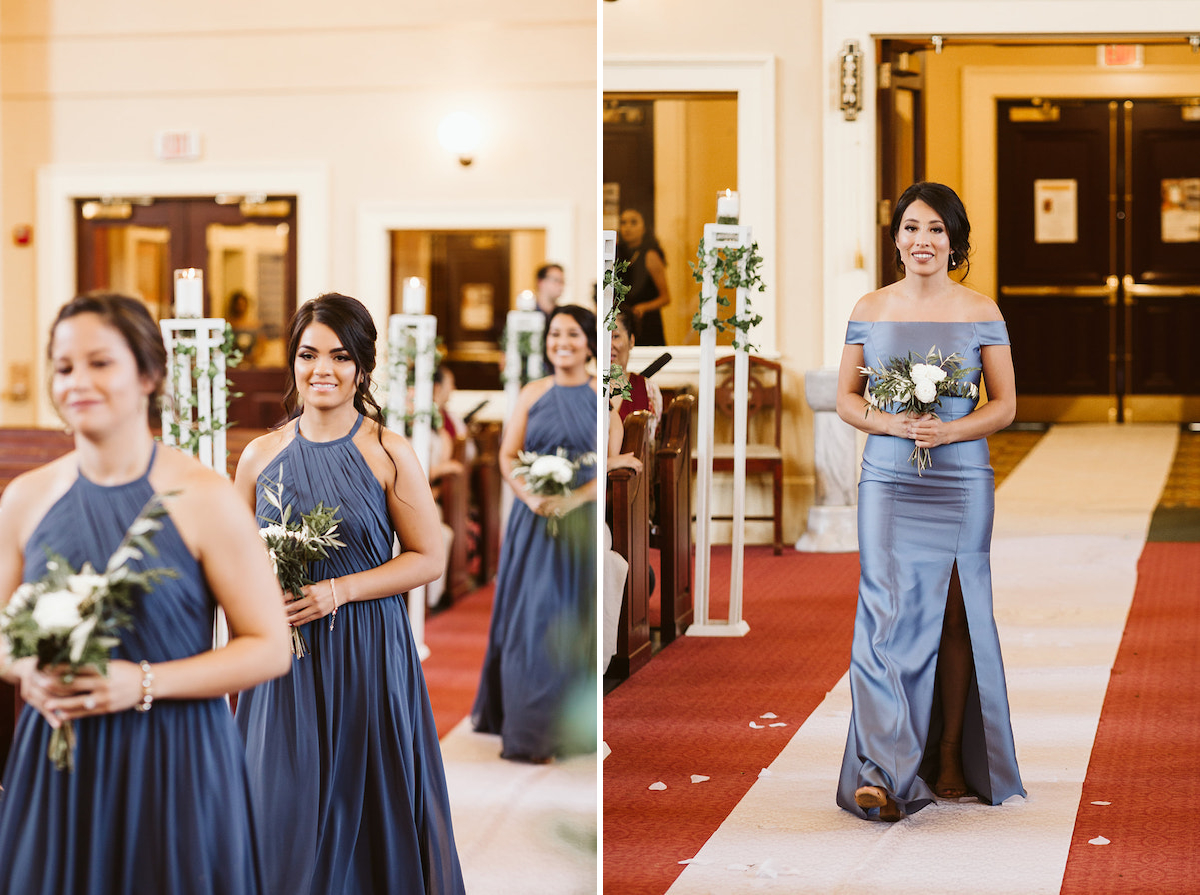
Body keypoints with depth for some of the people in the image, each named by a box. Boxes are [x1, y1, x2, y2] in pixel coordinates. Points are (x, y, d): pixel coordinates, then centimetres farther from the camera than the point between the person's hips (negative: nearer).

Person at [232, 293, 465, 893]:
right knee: (284, 806, 4)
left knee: (367, 798, 2)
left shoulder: (389, 454, -5)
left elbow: (428, 558, -4)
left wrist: (336, 591, -14)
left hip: (368, 654, -3)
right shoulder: (261, 455, 5)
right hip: (283, 652, 3)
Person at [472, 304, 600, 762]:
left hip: (585, 520, -2)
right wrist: (531, 495, -14)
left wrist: (574, 498, -18)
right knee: (529, 618, 0)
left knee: (577, 619, 1)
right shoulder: (532, 394, 9)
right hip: (534, 520, 2)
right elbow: (508, 457, 5)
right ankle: (529, 731, 6)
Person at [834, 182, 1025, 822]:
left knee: (954, 618, 4)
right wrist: (890, 424, -10)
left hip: (961, 485, 0)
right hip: (887, 481, 0)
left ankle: (951, 761, 17)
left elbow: (1005, 406, 3)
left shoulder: (980, 313, 3)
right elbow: (845, 397, 10)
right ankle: (881, 772, -12)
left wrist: (947, 431, -14)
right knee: (886, 615, -10)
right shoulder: (870, 310, 7)